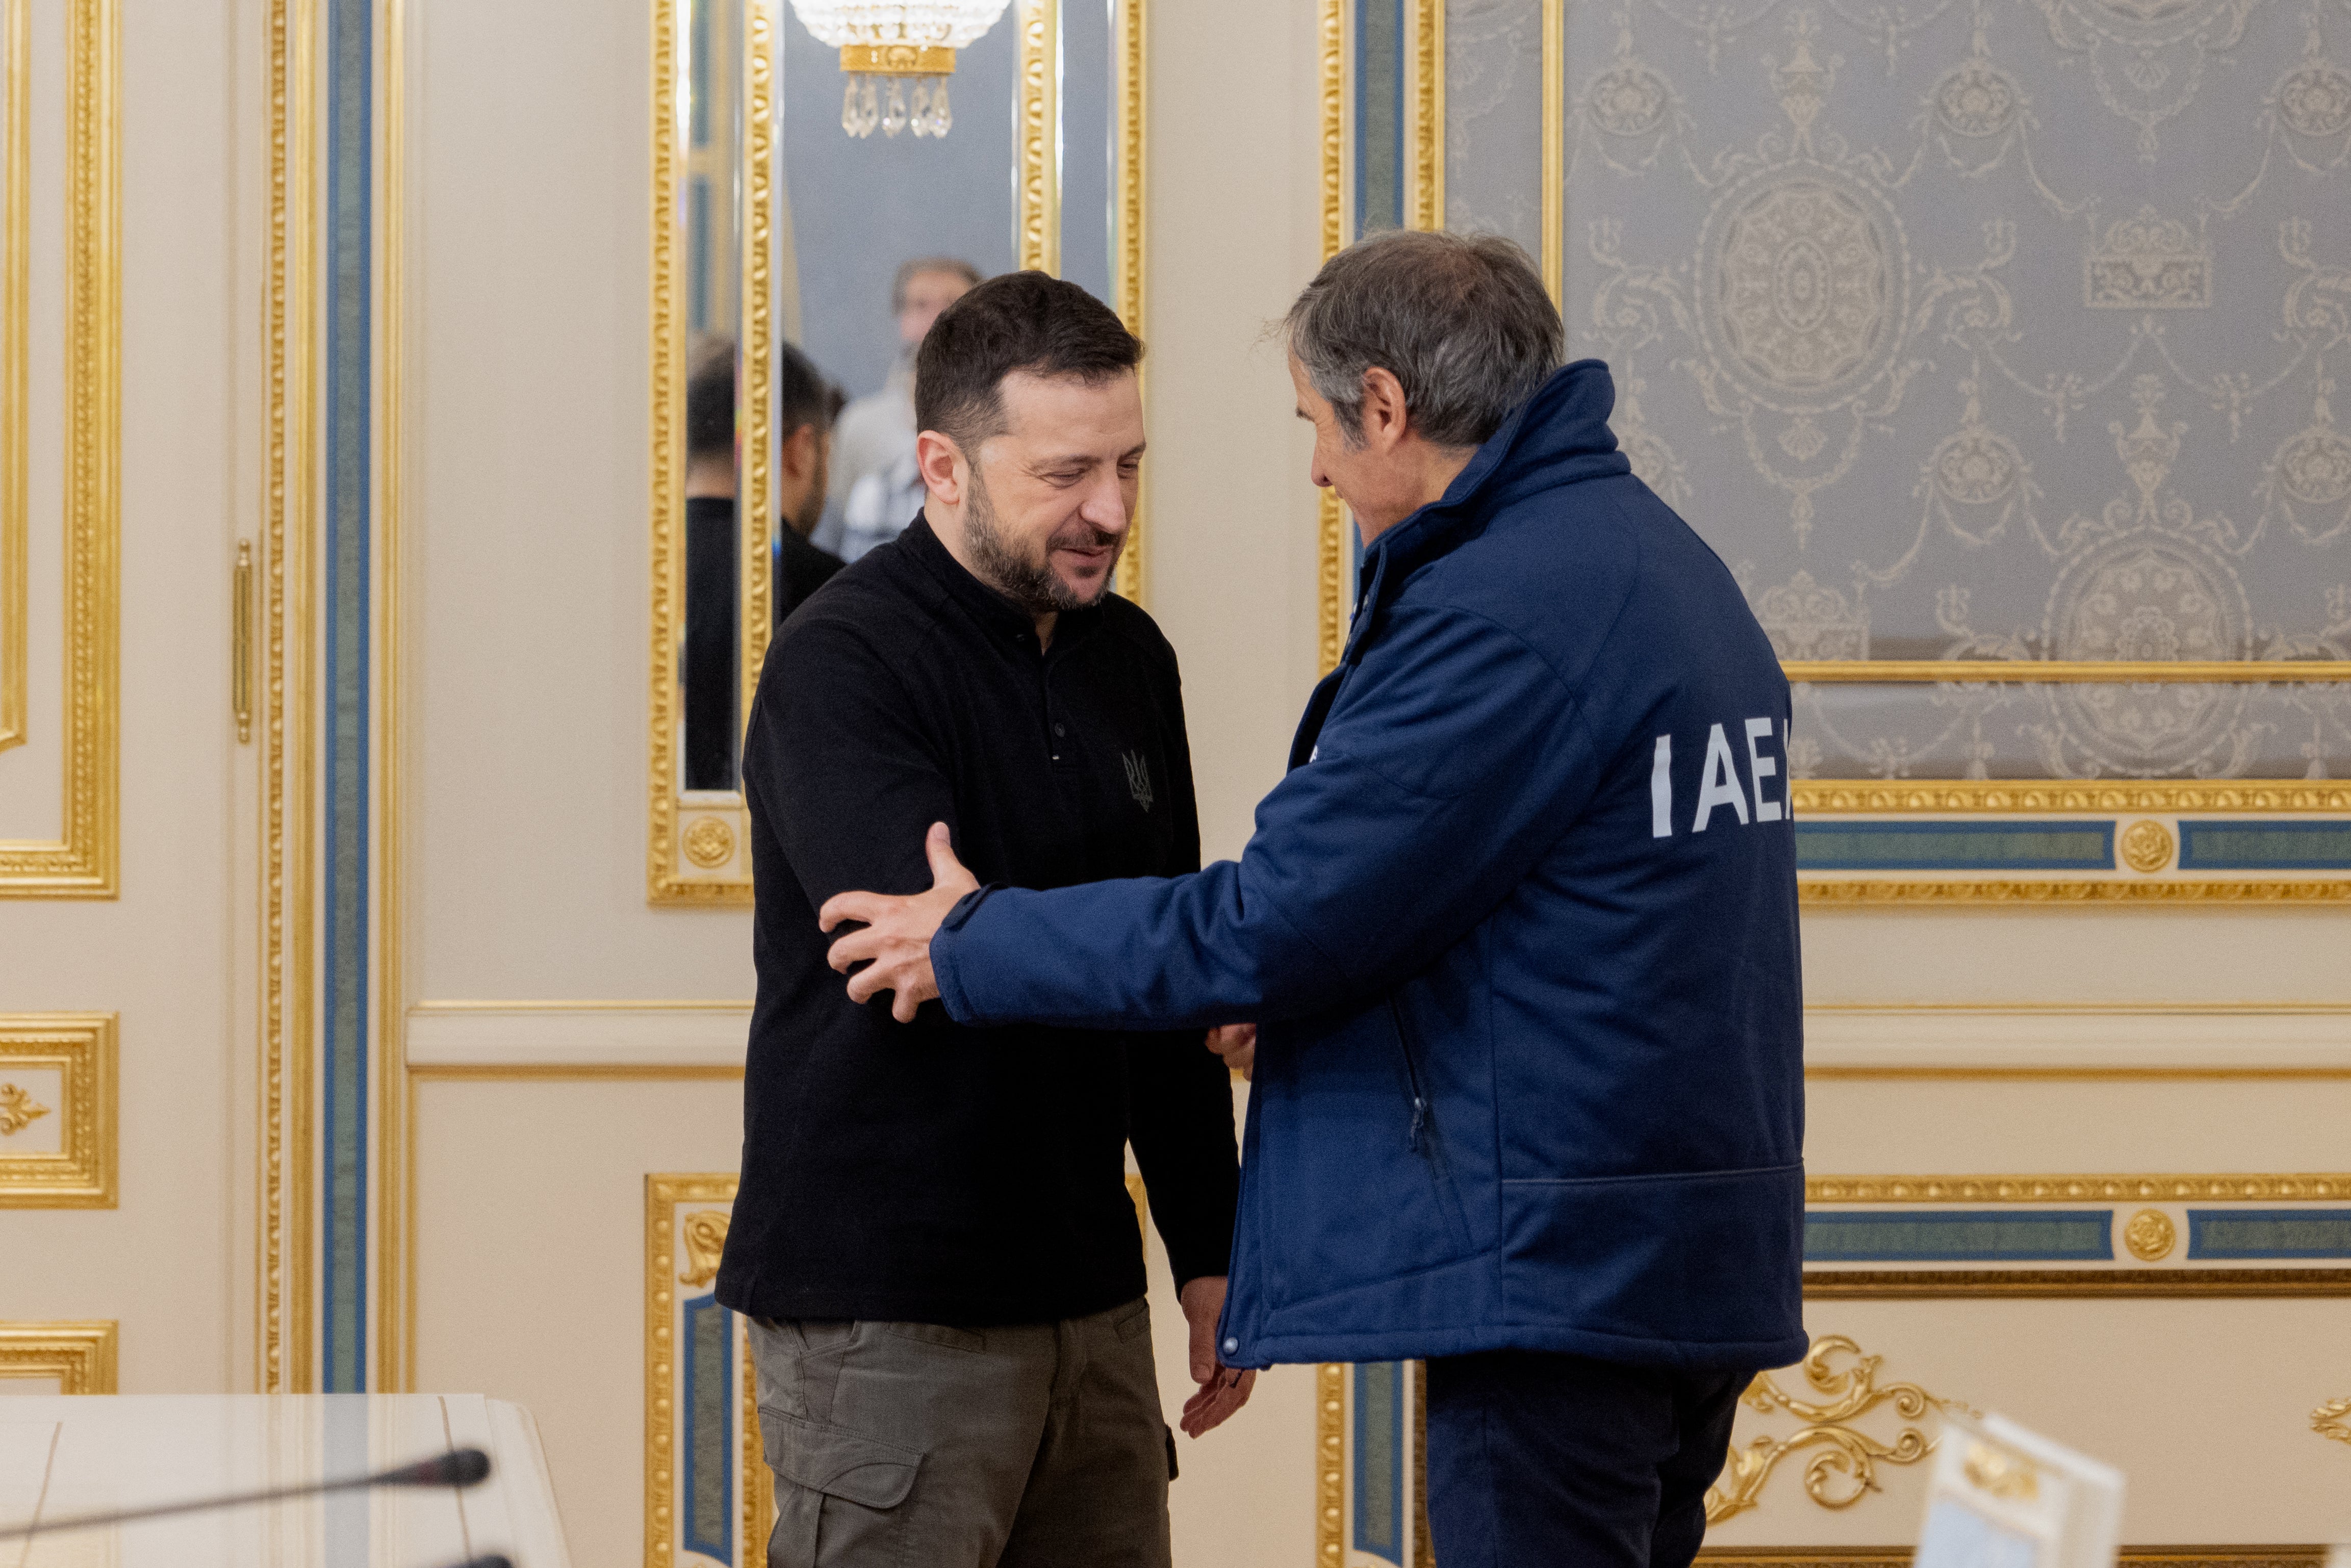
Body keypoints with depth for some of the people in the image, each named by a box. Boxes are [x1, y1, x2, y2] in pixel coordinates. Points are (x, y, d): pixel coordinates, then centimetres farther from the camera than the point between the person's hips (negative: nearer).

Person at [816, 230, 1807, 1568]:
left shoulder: (1498, 615, -17)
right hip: (1697, 1261, 10)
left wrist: (972, 947, -4)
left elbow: (1276, 926, -17)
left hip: (1565, 1261, -10)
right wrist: (1299, 997, 27)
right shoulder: (1666, 557, 14)